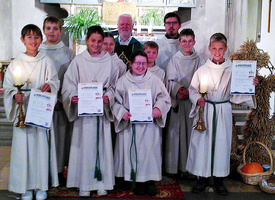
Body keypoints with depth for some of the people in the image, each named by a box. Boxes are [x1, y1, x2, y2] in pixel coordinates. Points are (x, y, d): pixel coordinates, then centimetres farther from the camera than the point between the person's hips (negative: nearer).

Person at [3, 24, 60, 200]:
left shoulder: (46, 62, 4)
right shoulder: (16, 63, 4)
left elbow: (55, 82, 4)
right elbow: (8, 86, 3)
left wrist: (49, 85, -18)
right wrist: (15, 95, -17)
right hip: (23, 110, 0)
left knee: (42, 146, 2)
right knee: (24, 146, 2)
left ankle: (41, 186, 16)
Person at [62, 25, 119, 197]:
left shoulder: (109, 61, 7)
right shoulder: (78, 61, 4)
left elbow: (114, 84, 9)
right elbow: (69, 84, 3)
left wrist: (108, 97, -9)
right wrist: (73, 97, -15)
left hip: (102, 109, 1)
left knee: (102, 143, 3)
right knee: (85, 144, 0)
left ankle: (102, 182, 15)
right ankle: (84, 183, 11)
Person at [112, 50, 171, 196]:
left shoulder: (154, 79, 6)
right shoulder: (123, 81, 6)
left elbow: (163, 97, 4)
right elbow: (116, 101, 6)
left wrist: (158, 108, -15)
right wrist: (122, 112, -12)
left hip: (150, 122, 0)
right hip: (130, 123, 0)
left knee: (150, 150, -1)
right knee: (133, 151, 1)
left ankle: (150, 181, 13)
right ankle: (138, 182, 13)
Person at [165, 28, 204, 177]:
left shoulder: (198, 60, 7)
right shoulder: (174, 59, 6)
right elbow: (170, 80, 0)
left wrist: (189, 91, -15)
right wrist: (178, 89, -19)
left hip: (193, 100, 1)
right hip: (177, 101, -1)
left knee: (191, 130, 1)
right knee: (175, 130, 0)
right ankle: (173, 166, 10)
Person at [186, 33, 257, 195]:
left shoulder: (232, 70, 1)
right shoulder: (202, 70, 3)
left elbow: (236, 94, 0)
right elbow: (193, 90, 6)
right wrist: (198, 99, -12)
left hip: (223, 111, 0)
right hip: (205, 111, 0)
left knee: (222, 142, 4)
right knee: (202, 141, 2)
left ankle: (219, 179, 19)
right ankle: (203, 178, 18)